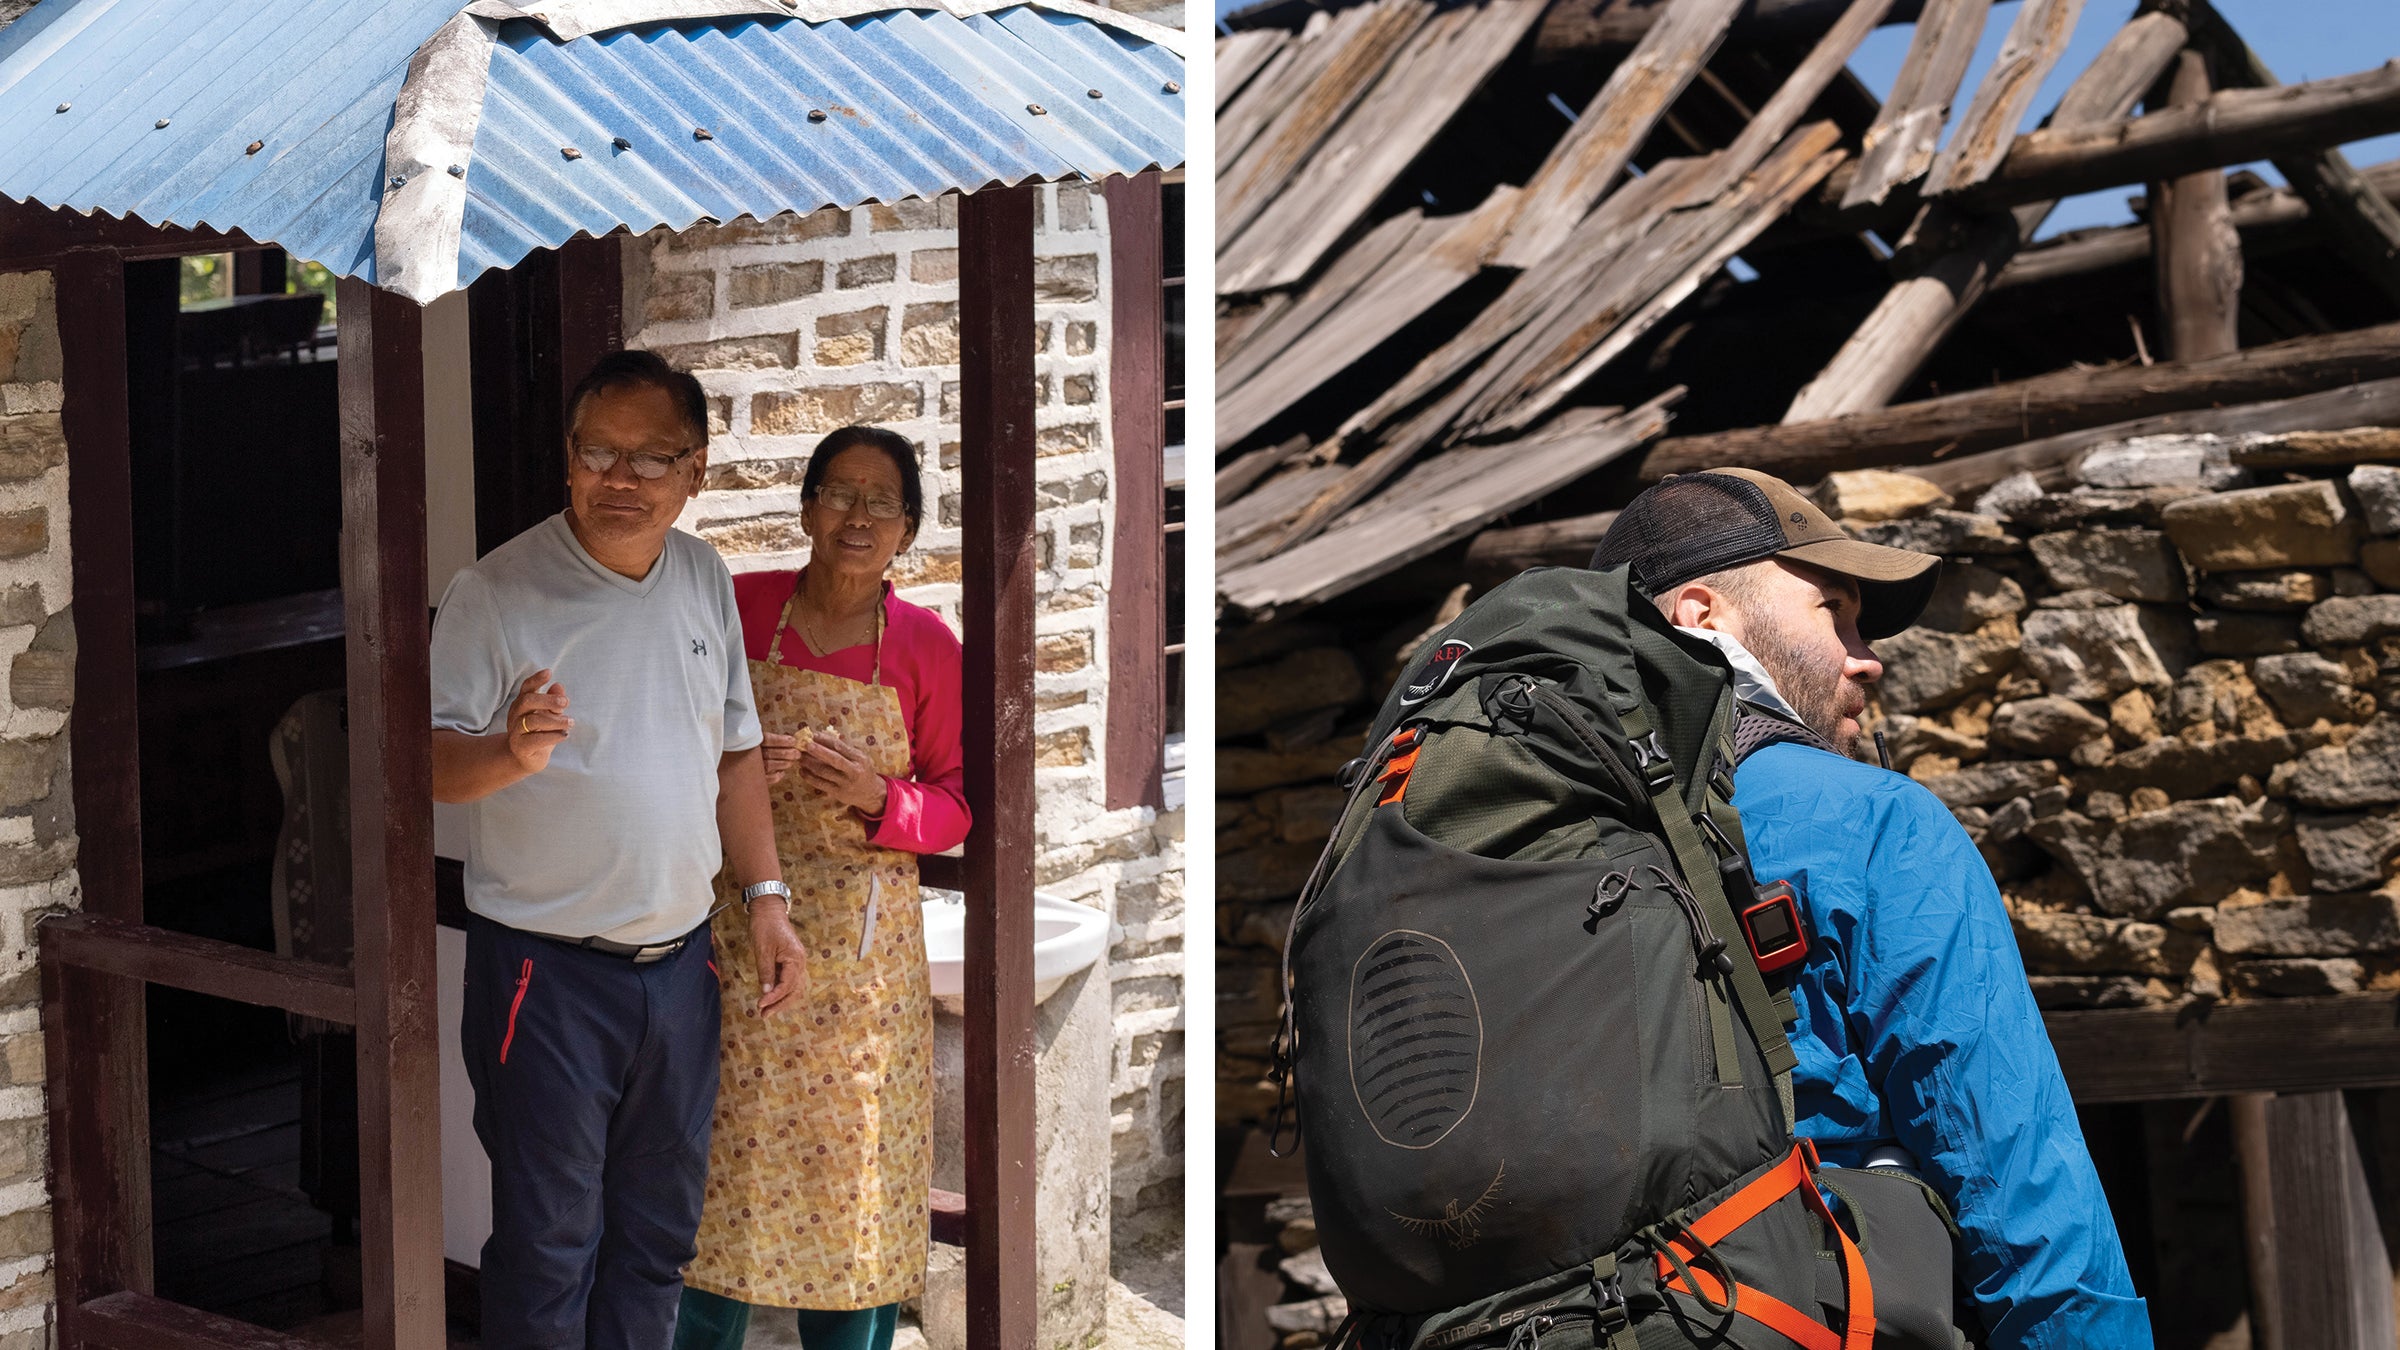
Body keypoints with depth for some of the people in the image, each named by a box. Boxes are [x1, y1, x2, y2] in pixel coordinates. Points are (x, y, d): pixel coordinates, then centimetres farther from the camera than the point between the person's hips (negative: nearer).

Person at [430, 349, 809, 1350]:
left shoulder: (705, 577, 7)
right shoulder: (497, 591, -11)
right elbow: (430, 762, -14)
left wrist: (765, 898, 9)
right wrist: (511, 753, -35)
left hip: (680, 962, 6)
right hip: (546, 972, -5)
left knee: (659, 1234, 16)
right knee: (548, 1247, 1)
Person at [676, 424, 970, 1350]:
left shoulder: (926, 646, 0)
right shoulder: (737, 609, 0)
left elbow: (957, 802, 5)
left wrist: (879, 799, -14)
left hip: (860, 942, 0)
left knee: (851, 1167, 4)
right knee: (724, 1156, 3)